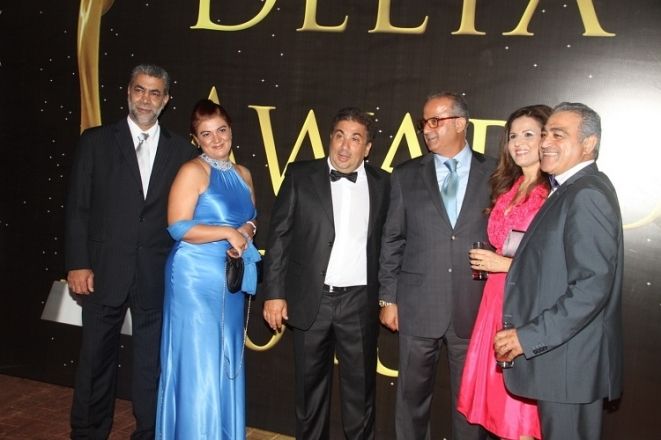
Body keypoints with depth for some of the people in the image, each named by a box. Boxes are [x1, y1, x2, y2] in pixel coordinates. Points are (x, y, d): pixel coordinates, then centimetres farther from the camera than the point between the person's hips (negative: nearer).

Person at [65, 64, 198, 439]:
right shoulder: (96, 141, 3)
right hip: (105, 270, 0)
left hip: (158, 276, 1)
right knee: (97, 358, 11)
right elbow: (78, 207, 0)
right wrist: (78, 263, -7)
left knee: (151, 361, 11)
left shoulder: (182, 150, 5)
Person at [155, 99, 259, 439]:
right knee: (197, 363, 0)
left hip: (231, 279, 7)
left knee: (226, 361, 12)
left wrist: (247, 231, -4)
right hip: (195, 278, -6)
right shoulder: (193, 171, -9)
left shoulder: (243, 174, 11)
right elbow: (179, 228, -16)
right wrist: (227, 232, -15)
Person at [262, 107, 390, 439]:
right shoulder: (300, 175, 0)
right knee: (310, 386, 14)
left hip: (360, 302, 1)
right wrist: (274, 293, -4)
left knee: (360, 388, 10)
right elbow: (279, 236, -1)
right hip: (310, 300, 0)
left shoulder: (381, 183, 3)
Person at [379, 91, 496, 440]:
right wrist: (388, 298, 4)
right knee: (412, 395, 12)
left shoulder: (494, 173, 2)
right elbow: (392, 241, 6)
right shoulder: (406, 175, 5)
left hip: (474, 307, -1)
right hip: (418, 306, 1)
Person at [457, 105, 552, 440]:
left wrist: (506, 263, -14)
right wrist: (486, 261, 7)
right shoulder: (507, 189, 14)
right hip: (497, 297, 7)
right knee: (498, 391, 12)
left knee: (523, 396, 2)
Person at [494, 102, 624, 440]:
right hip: (554, 357, 9)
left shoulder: (587, 195, -18)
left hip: (570, 363, -9)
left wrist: (529, 337, -21)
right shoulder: (569, 191, 13)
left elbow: (592, 287, -24)